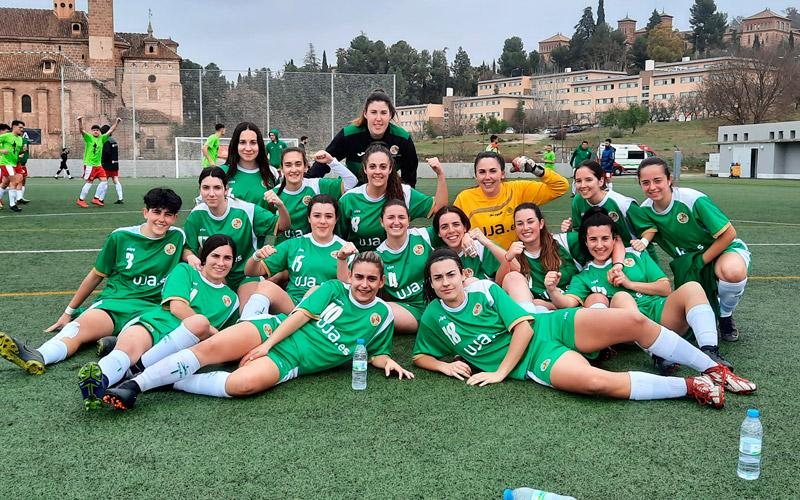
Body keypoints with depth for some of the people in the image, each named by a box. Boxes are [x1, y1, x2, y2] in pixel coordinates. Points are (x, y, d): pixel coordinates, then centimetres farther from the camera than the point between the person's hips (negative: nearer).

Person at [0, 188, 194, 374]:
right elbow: (97, 275, 16)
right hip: (114, 301, -1)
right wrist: (68, 312, 20)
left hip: (149, 309, 1)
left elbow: (181, 249, 30)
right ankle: (36, 357, -57)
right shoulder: (121, 237, 8)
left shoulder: (177, 236, 8)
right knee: (78, 327, -33)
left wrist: (190, 255, 3)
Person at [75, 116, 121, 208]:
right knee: (89, 182, -5)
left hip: (98, 165, 6)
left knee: (104, 180, 0)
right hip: (89, 164, -6)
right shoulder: (88, 137, -4)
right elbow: (81, 130, -19)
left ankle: (96, 199, 10)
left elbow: (110, 131, 10)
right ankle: (80, 200, 6)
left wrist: (117, 122, 2)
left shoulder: (102, 138, 9)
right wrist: (80, 121, -35)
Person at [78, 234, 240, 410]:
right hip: (152, 325, -1)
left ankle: (141, 365, -40)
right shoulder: (185, 270, 17)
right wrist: (211, 330, -1)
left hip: (183, 341, 1)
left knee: (200, 322, -34)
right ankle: (99, 379, -64)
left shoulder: (231, 299, 27)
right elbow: (177, 307, 2)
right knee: (130, 344, -36)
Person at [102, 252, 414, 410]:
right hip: (275, 330, 2)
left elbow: (375, 354, 18)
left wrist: (388, 362, -5)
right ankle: (134, 385, -22)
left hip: (290, 362, -1)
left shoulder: (382, 316, 10)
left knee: (243, 385, -32)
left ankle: (168, 382, -18)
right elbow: (301, 315, 1)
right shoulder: (334, 289, 10)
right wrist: (267, 343, -8)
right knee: (208, 348, -24)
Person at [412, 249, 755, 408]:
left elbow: (523, 326, -4)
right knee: (599, 381, -33)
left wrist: (500, 372, -10)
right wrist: (444, 365, -6)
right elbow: (420, 356, 16)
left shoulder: (484, 289, 0)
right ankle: (690, 387, -21)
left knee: (635, 320, -17)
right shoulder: (432, 320, 4)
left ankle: (714, 370, -2)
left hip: (553, 327, 2)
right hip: (535, 361, -2)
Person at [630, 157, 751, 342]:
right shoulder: (645, 210, -10)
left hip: (724, 249, -4)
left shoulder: (693, 199, -26)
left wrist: (700, 261, -22)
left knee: (733, 271, -40)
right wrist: (643, 242, -35)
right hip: (688, 259, 4)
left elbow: (729, 234, -21)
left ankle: (726, 316, -8)